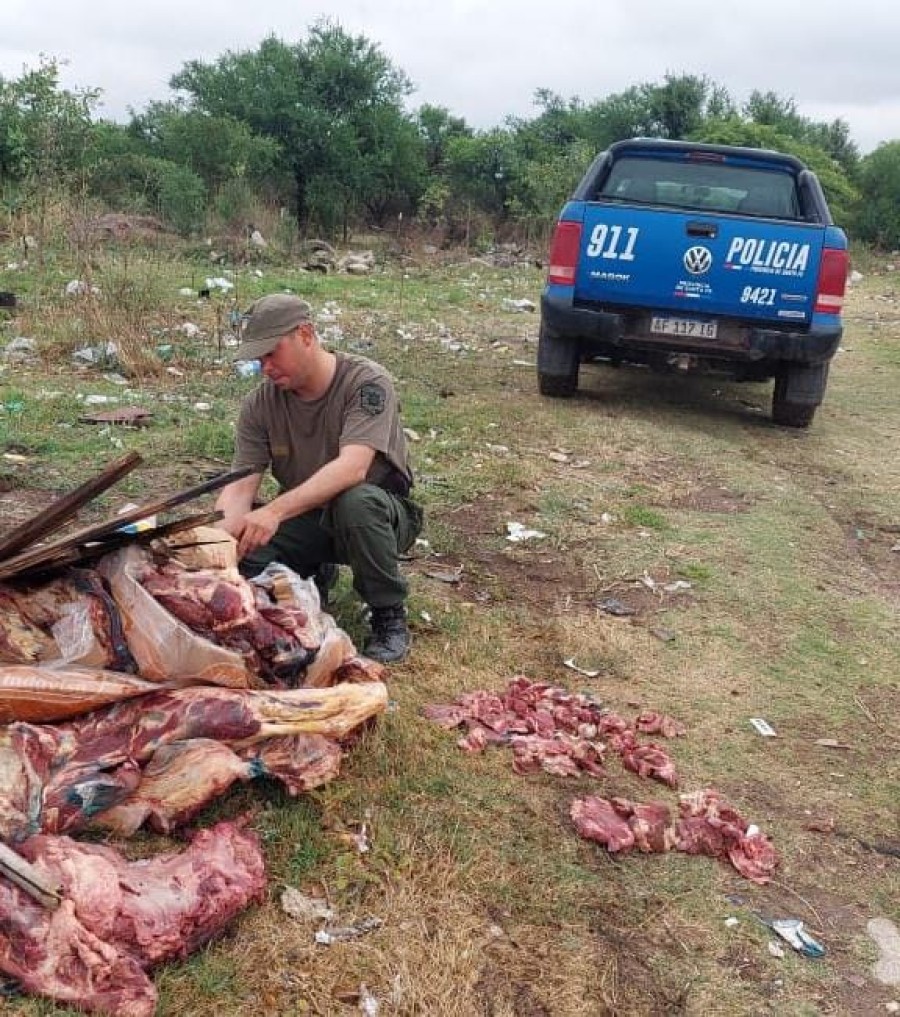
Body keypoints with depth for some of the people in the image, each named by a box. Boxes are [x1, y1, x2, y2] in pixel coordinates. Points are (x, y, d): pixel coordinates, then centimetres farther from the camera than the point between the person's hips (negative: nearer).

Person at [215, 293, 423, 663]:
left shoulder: (367, 382, -20)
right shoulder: (259, 404, -6)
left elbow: (352, 468, -35)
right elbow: (241, 485, -12)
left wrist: (275, 511, -47)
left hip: (378, 512, -4)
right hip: (305, 521, 4)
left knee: (355, 500, -39)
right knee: (239, 555, -23)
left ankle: (389, 616, -16)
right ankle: (315, 574, 11)